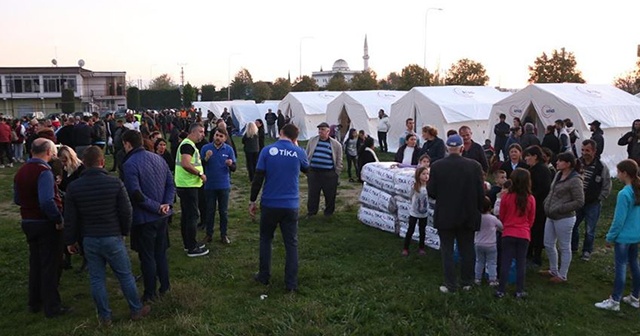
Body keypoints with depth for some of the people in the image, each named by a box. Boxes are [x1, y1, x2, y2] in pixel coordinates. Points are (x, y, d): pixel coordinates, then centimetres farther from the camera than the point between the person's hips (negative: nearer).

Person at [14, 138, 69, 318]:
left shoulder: (21, 171, 8)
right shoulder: (43, 171, -19)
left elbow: (17, 199, 16)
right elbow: (47, 201, -29)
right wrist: (58, 219, -20)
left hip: (28, 222, 8)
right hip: (46, 224, -8)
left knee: (35, 263, 19)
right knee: (50, 266, 2)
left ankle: (35, 303, 30)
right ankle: (52, 307, 9)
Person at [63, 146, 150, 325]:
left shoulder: (74, 187, -4)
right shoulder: (114, 183, -11)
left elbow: (70, 218, 1)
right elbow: (126, 211, -6)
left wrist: (70, 240, 12)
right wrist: (124, 231, 10)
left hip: (89, 240, 2)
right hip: (112, 237, -2)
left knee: (97, 279, 11)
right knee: (125, 276, 11)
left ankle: (104, 316, 21)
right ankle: (136, 310, 23)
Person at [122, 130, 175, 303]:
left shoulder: (129, 164, -17)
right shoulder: (158, 158, 5)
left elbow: (136, 194, -24)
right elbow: (171, 184, 4)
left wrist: (156, 207, -16)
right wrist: (167, 203, -7)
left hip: (144, 218, -6)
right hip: (162, 216, 7)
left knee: (147, 256, 7)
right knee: (161, 252, 20)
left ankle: (150, 293, 19)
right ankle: (164, 286, 32)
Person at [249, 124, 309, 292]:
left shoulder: (267, 150, -6)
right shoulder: (299, 152, -2)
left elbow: (258, 178, -7)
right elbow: (306, 169, 20)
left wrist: (252, 201, 3)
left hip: (269, 204, 0)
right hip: (291, 205, 0)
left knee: (266, 239, 19)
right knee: (291, 243, 8)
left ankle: (264, 277, 25)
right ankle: (291, 283, 9)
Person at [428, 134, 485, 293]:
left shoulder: (437, 166, -12)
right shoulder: (474, 166, -10)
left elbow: (431, 192, -8)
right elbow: (481, 192, -6)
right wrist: (478, 210, 8)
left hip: (445, 216, -1)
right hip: (468, 216, 1)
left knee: (447, 251, 8)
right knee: (467, 250, 14)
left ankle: (450, 284, 12)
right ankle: (467, 282, 23)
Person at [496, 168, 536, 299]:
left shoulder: (506, 197, -12)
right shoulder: (531, 199, -8)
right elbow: (531, 219, 5)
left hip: (508, 234, -1)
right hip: (524, 235, 1)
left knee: (505, 262, 5)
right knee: (521, 263, 9)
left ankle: (501, 290, 8)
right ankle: (519, 291, 14)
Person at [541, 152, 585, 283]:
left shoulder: (575, 180, -18)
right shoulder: (558, 174, 5)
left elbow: (579, 202, -18)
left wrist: (560, 209, -19)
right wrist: (547, 202, 4)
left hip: (564, 218, -8)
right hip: (551, 217, 8)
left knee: (564, 248, 7)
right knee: (548, 244, 18)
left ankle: (562, 276, 21)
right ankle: (553, 270, 36)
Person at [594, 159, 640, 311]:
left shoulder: (624, 193, -22)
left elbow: (619, 219, -19)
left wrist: (610, 237, -9)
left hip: (623, 236, -8)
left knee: (621, 267, 0)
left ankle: (614, 301, 9)